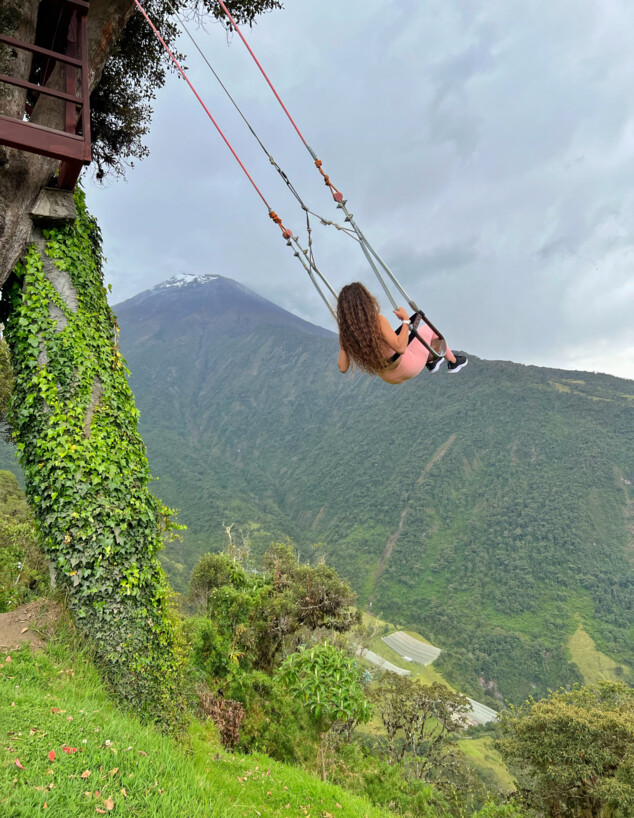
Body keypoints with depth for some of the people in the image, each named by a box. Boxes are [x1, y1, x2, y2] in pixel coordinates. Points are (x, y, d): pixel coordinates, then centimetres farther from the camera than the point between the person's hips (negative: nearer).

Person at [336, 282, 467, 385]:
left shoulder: (345, 334, -14)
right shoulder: (377, 321, -30)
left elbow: (343, 368, -9)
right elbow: (400, 348, -32)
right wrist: (406, 319, -19)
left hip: (389, 378, 6)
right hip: (409, 368, -6)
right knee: (428, 328, 21)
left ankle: (431, 363, 47)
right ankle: (453, 362, 40)